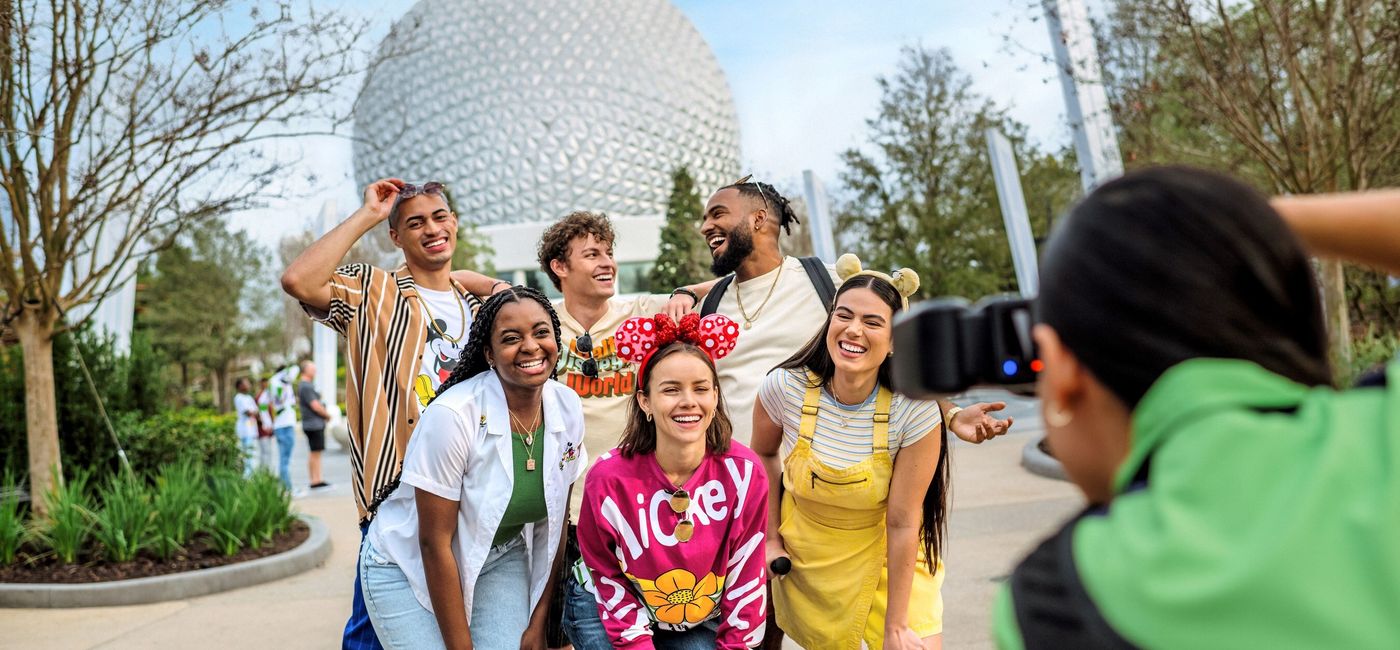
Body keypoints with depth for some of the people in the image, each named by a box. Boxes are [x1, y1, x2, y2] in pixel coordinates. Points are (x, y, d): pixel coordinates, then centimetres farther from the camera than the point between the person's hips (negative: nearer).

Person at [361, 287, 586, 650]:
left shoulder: (568, 409, -11)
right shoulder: (452, 415, -27)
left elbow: (553, 521, 0)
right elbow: (434, 543, -20)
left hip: (500, 561, 4)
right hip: (409, 566, -4)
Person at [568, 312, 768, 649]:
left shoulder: (742, 471, -19)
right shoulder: (609, 478, -24)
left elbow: (745, 579, -10)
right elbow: (609, 579, -14)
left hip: (698, 622, 2)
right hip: (605, 609, -1)